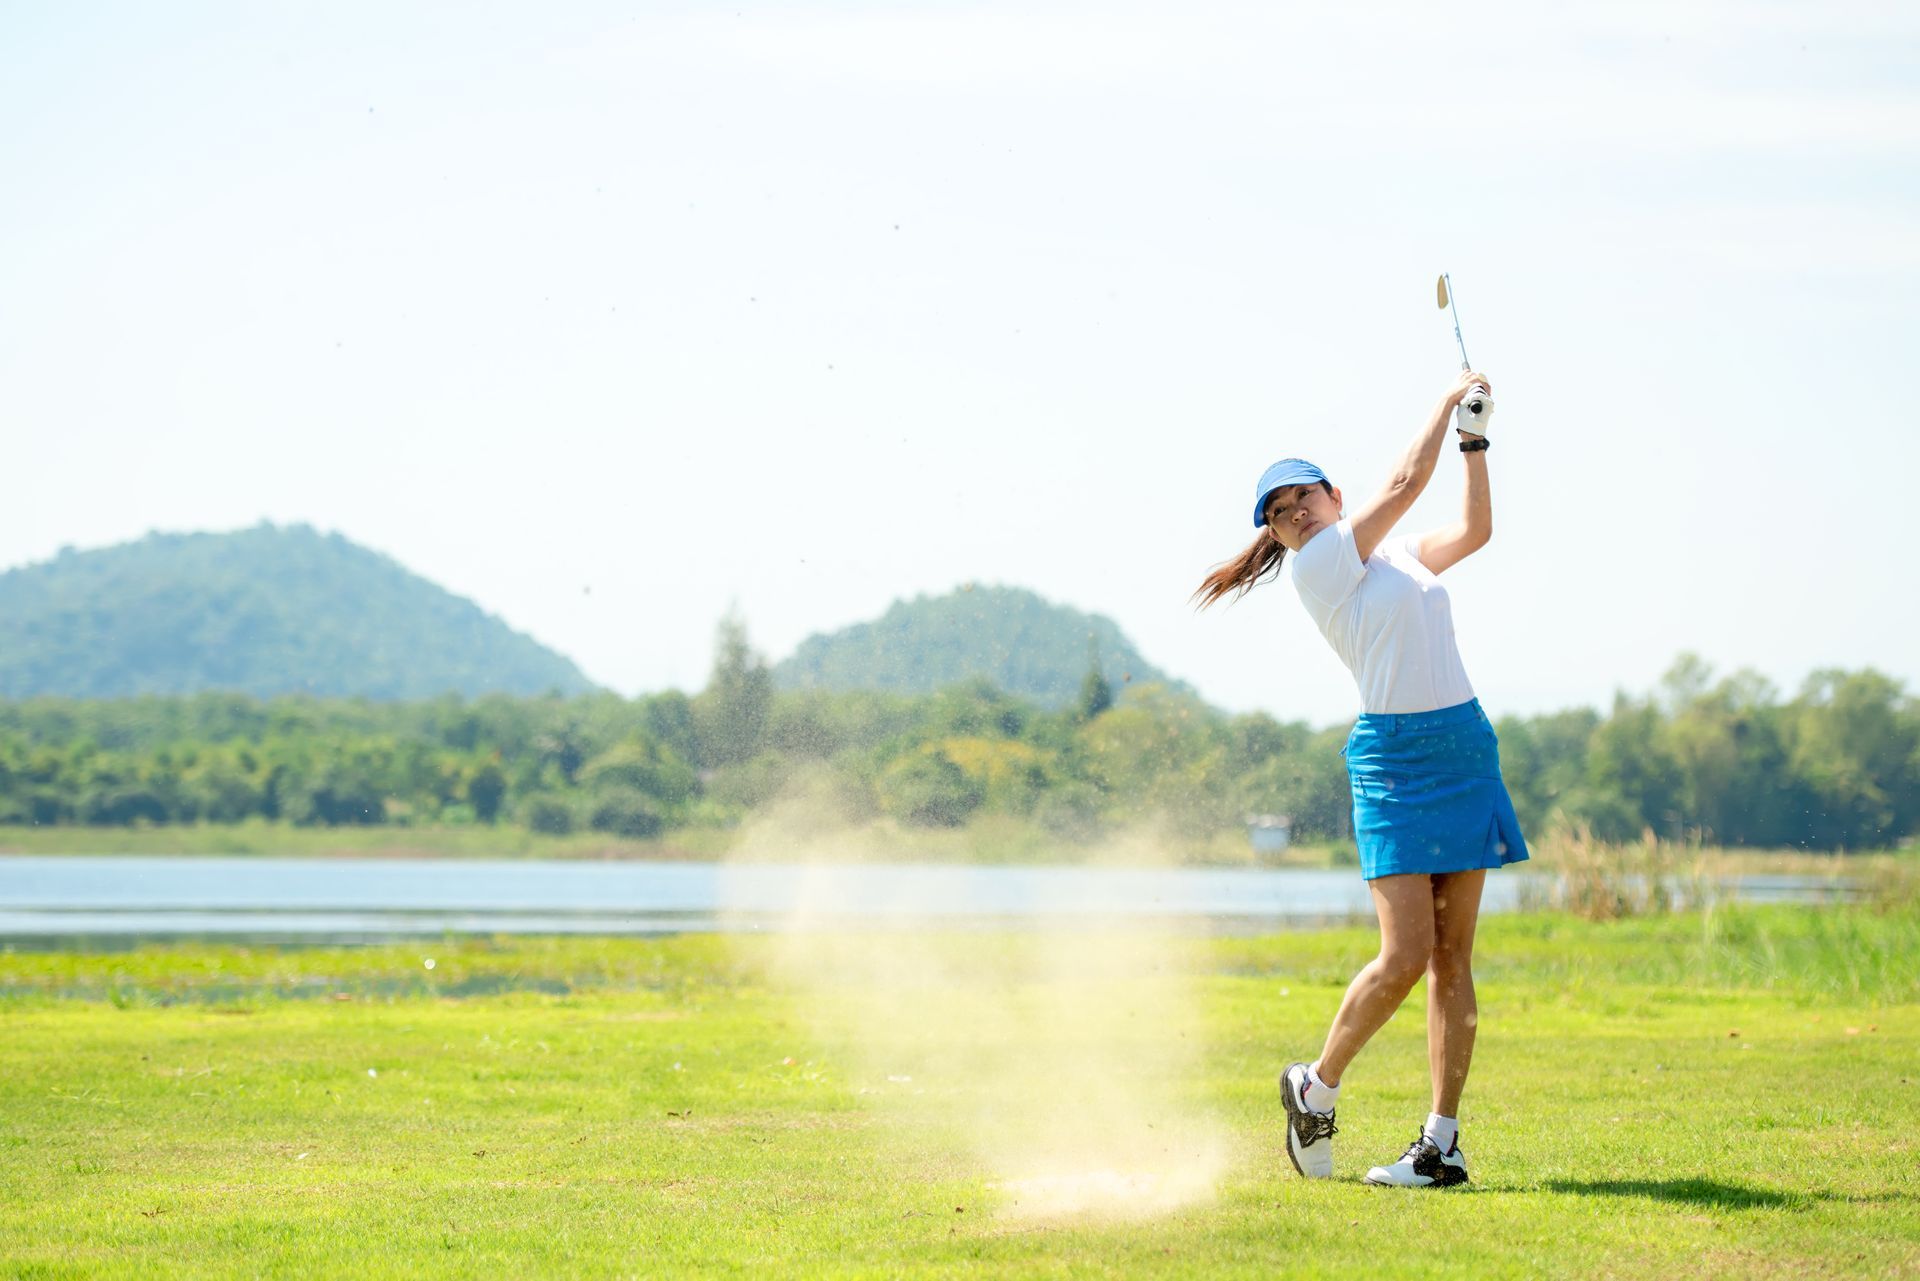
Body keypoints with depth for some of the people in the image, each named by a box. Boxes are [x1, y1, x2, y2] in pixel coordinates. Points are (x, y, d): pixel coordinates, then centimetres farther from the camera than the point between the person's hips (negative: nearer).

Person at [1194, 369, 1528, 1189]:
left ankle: (1442, 1140, 0)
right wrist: (1448, 402, 6)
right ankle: (1315, 1088, 9)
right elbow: (1405, 484, -5)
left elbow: (1475, 529, 17)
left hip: (1464, 745, 6)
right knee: (1407, 953, -13)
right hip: (1394, 758, -6)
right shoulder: (1315, 565, -5)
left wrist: (1474, 440, 9)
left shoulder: (1398, 555, 16)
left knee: (1453, 956, 0)